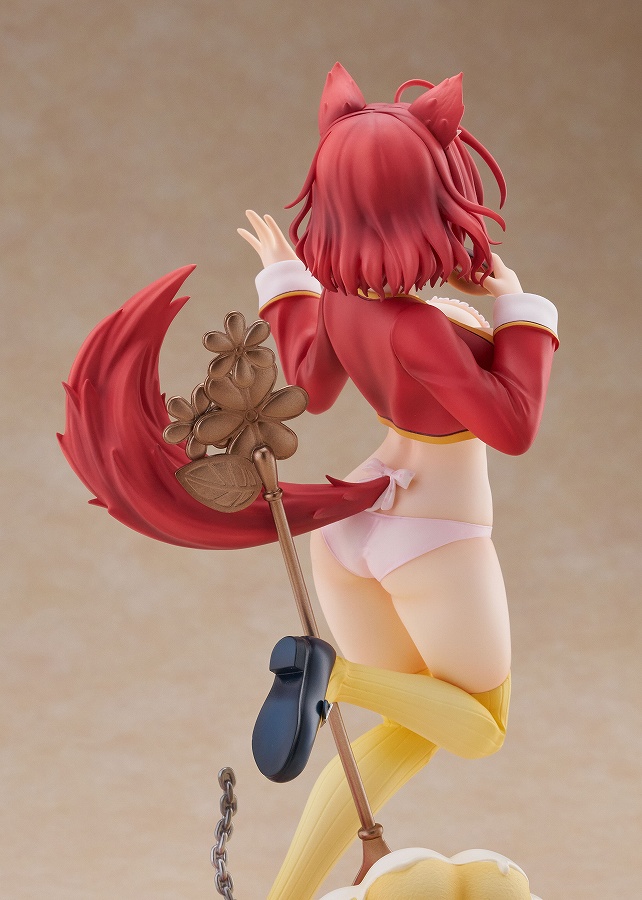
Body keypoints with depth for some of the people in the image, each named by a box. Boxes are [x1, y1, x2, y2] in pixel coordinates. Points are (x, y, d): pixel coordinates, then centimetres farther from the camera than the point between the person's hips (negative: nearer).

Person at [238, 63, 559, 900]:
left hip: (351, 521, 7)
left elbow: (311, 387, 9)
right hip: (434, 544, -7)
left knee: (407, 733, 19)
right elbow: (512, 426, -25)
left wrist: (284, 287, 20)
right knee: (481, 731, 17)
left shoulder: (337, 292, -9)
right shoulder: (413, 325, -33)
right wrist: (518, 312, -15)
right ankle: (338, 674, -10)